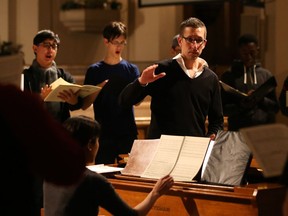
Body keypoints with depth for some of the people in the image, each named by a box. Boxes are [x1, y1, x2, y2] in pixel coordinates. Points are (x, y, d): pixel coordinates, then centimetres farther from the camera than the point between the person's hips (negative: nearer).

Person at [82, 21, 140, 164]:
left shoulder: (131, 69, 5)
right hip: (103, 134, -1)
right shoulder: (94, 71, 3)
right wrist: (98, 89, -18)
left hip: (128, 133, 1)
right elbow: (84, 105, -1)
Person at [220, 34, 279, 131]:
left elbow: (275, 108, 10)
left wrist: (261, 100, -9)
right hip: (237, 129, -2)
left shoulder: (266, 75, 9)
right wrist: (240, 106, -17)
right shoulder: (229, 75, 3)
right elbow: (223, 108, 1)